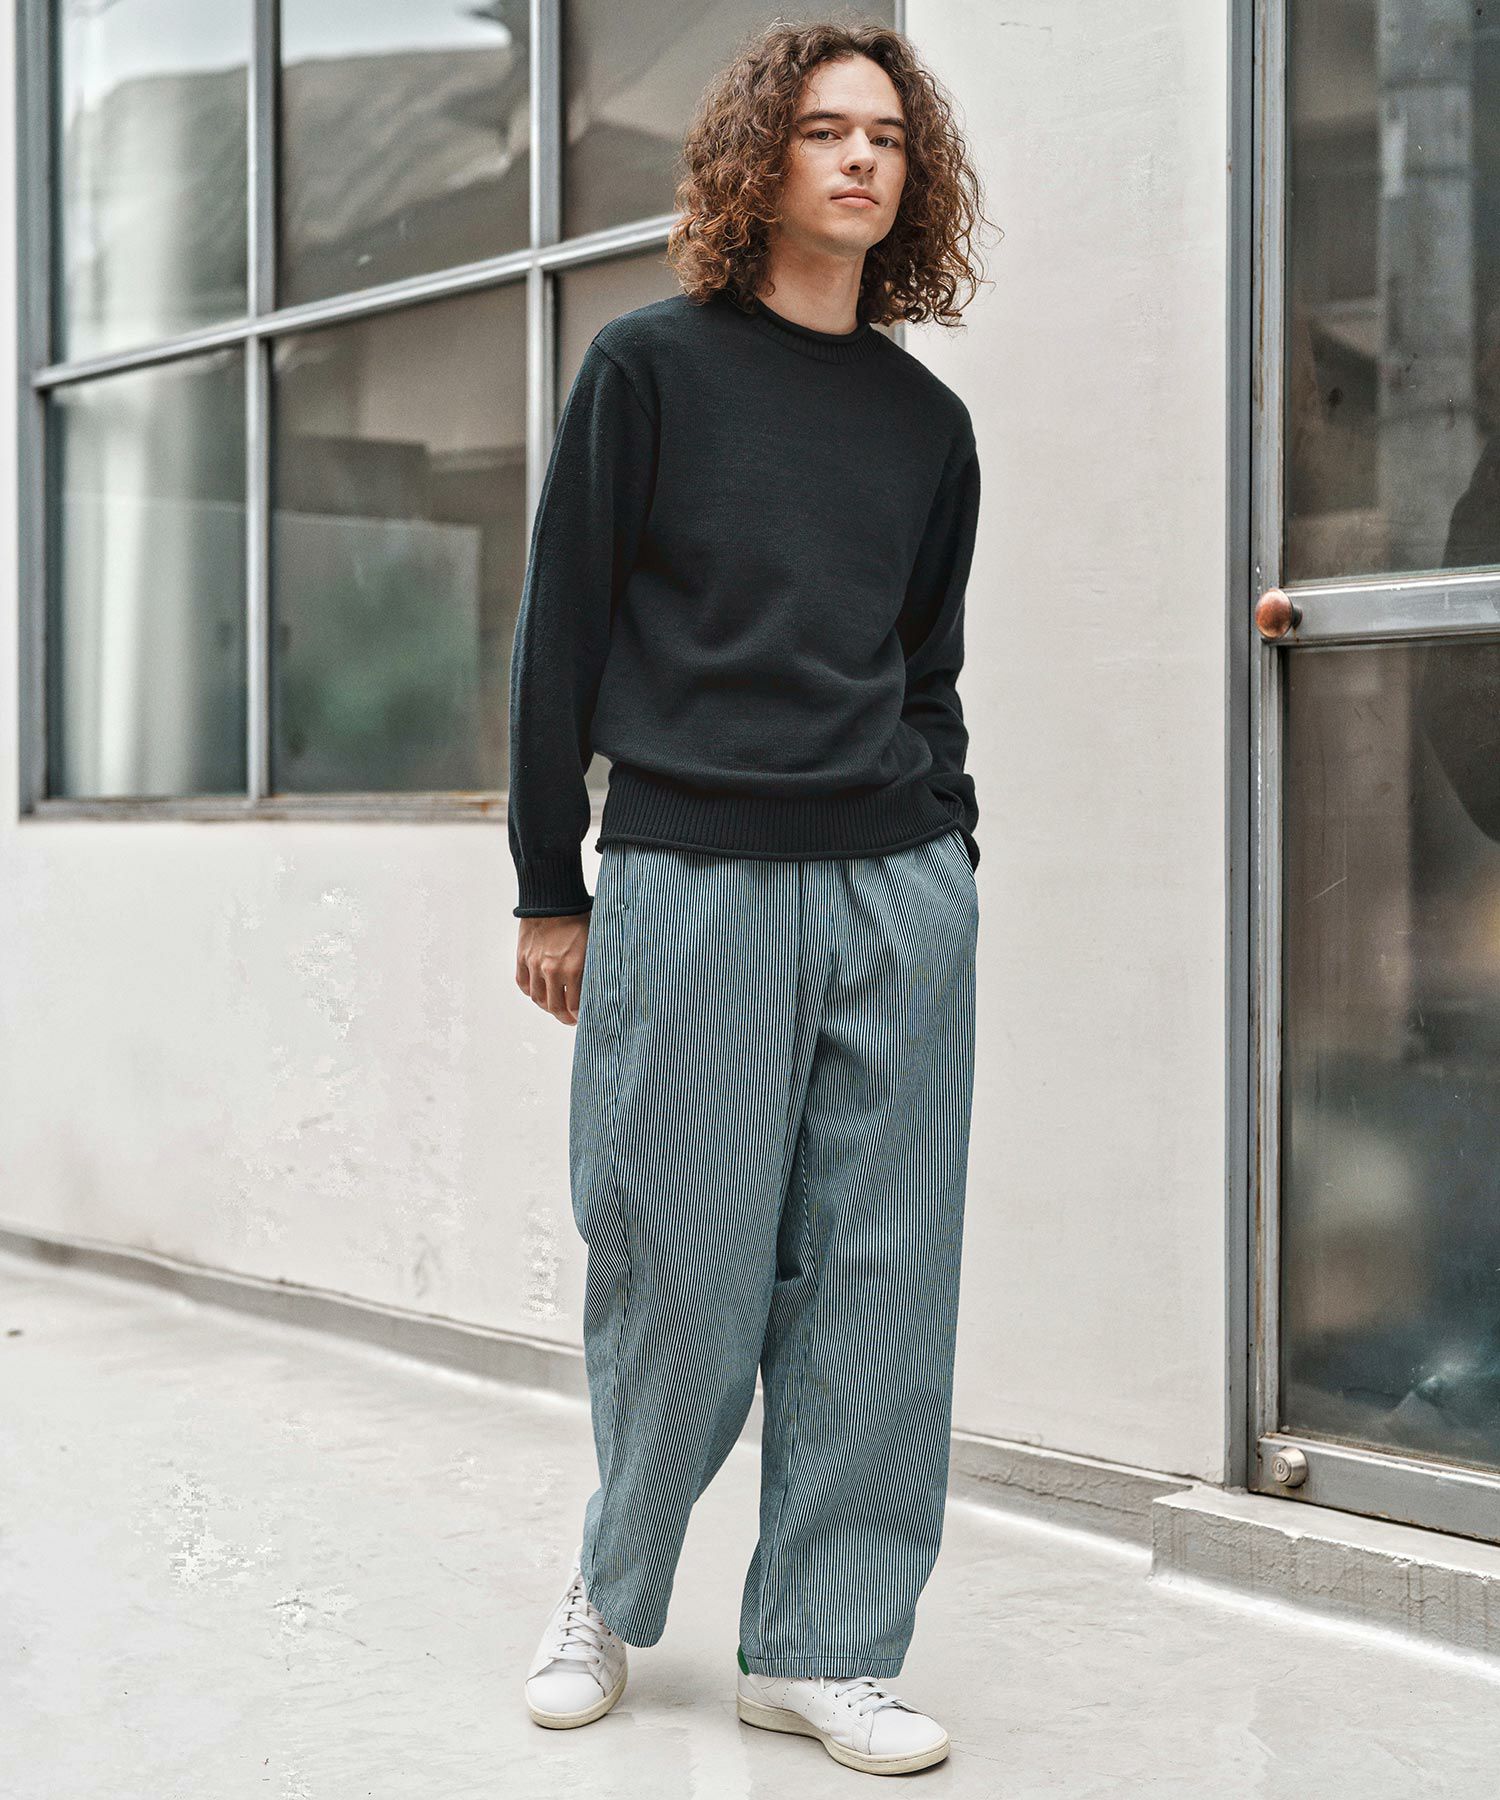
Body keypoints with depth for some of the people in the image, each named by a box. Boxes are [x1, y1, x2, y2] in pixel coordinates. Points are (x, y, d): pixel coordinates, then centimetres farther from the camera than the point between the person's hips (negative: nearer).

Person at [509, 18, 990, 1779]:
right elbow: (560, 635, 2)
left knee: (880, 1274, 2)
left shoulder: (927, 422, 14)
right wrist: (551, 889, 0)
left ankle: (818, 1644, 15)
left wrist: (946, 852, 11)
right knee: (682, 1271, 1)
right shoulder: (650, 366, 3)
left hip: (899, 892, 4)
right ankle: (611, 1591, 26)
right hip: (692, 886, -3)